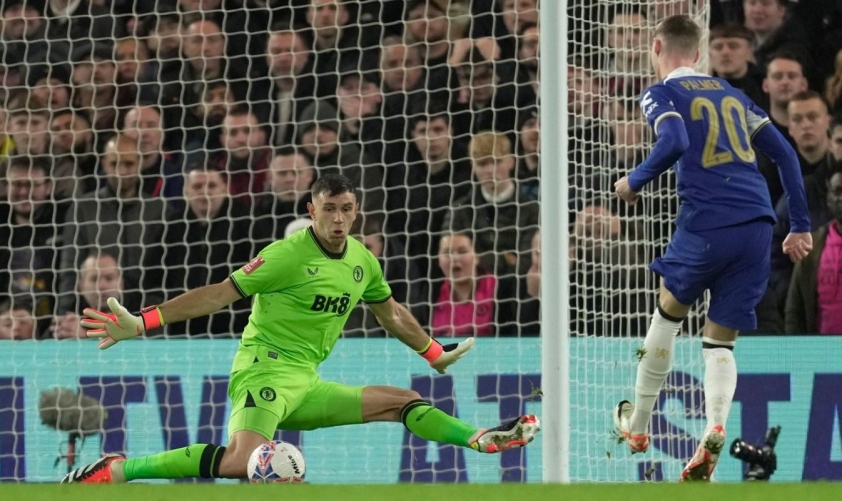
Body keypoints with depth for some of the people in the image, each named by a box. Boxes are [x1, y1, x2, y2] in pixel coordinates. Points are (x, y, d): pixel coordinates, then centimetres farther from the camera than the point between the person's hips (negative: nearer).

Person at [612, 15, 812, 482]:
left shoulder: (662, 94, 4)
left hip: (706, 224, -4)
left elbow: (674, 142, -17)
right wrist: (800, 227, 21)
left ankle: (638, 425, 30)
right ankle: (715, 427, -17)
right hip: (758, 224, 4)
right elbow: (784, 153, 19)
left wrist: (635, 182, -2)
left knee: (668, 314, 22)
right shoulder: (730, 94, 22)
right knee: (720, 341, 11)